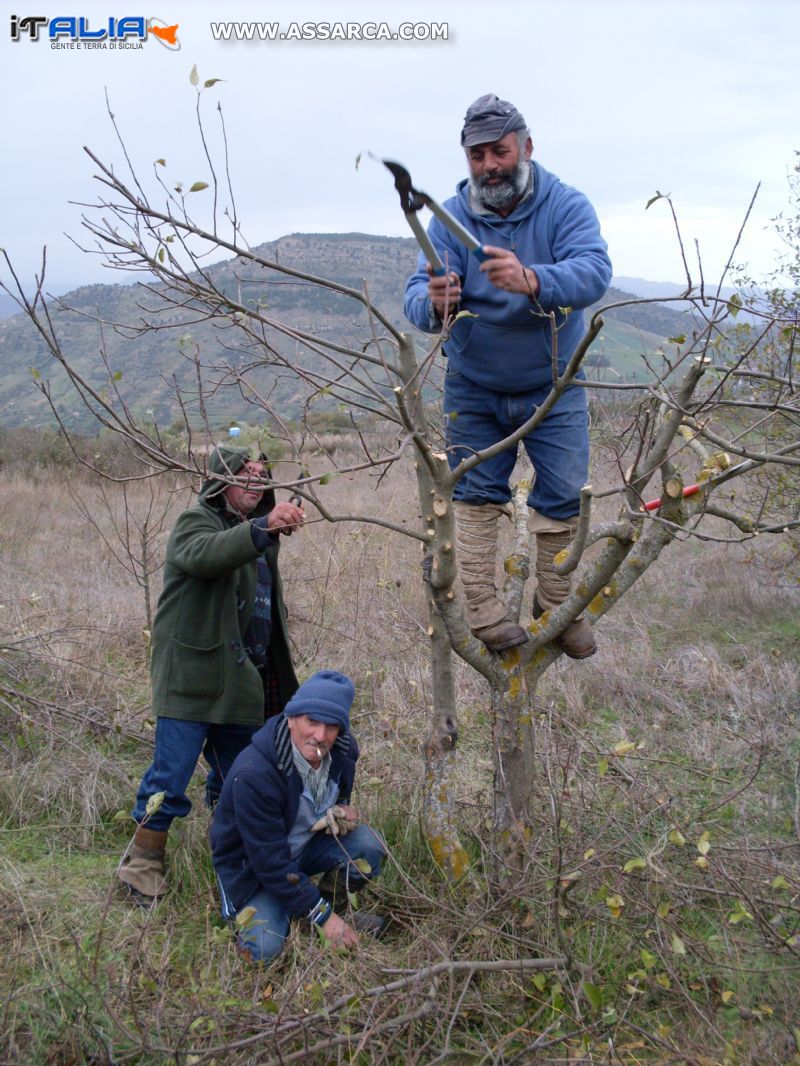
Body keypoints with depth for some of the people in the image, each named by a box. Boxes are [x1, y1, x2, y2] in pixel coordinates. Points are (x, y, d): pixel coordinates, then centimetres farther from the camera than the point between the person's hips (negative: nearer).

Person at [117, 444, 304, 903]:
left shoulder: (253, 529, 19)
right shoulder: (197, 521, -8)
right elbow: (201, 555, -35)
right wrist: (263, 528, -46)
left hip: (243, 677, 8)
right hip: (193, 676, -8)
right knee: (172, 773, -6)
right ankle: (143, 864, 9)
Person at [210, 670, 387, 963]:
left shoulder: (341, 750, -15)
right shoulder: (253, 774, -35)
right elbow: (270, 861, -30)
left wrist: (342, 811, -16)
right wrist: (323, 918, -26)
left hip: (307, 845, 5)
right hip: (252, 866, -5)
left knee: (367, 844, -22)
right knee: (265, 950, -25)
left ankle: (337, 908, 4)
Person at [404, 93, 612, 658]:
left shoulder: (566, 205, -15)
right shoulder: (450, 218, -11)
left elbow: (594, 271, -32)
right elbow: (418, 292, -22)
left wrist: (532, 281, -53)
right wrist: (433, 304, -47)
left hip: (553, 386, 0)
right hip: (474, 389, 1)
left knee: (563, 498, 4)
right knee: (475, 495, 1)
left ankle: (557, 606, 21)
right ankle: (482, 610, 9)